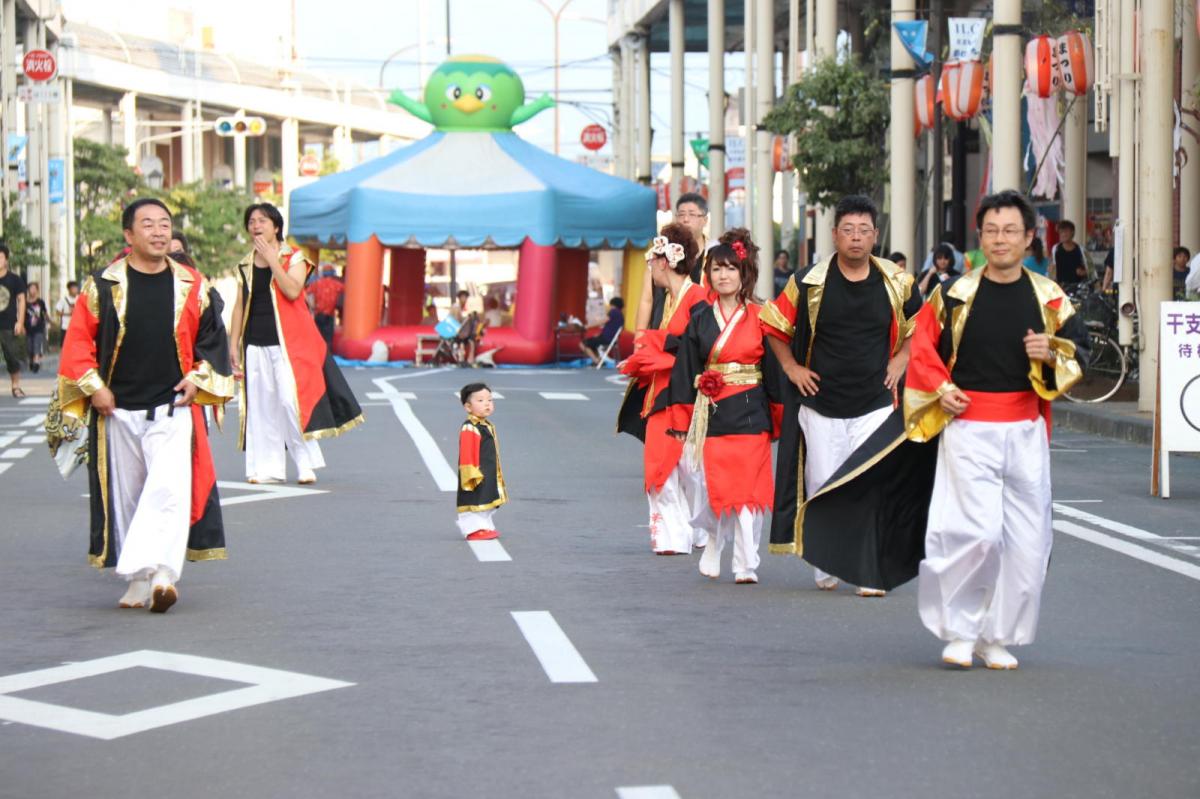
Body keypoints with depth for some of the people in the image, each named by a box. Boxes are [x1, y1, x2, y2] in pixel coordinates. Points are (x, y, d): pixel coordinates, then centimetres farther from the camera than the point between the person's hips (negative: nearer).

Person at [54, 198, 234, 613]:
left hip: (173, 408, -1)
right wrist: (92, 387, -6)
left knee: (169, 489, -18)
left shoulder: (193, 288, 4)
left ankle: (161, 573, -23)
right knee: (126, 497, 6)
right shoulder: (103, 286, 0)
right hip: (117, 410, 1)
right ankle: (139, 582, 16)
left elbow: (212, 340, 13)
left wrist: (199, 377, -2)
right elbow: (78, 342, 3)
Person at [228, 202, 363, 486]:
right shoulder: (245, 266, 14)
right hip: (255, 343, 4)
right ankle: (266, 467, 6)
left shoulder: (293, 258, 2)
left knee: (291, 401, -12)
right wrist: (233, 344, 8)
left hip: (288, 342, -4)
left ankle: (306, 464, -4)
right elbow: (240, 306, 15)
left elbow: (292, 290, -16)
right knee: (261, 405, 1)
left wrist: (272, 259, -13)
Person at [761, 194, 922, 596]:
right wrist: (791, 367, 3)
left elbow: (918, 327, 19)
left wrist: (900, 360, 6)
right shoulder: (809, 283, -4)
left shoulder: (896, 283, 1)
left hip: (875, 404, 0)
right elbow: (773, 326, 9)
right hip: (820, 403, 0)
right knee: (822, 485, 5)